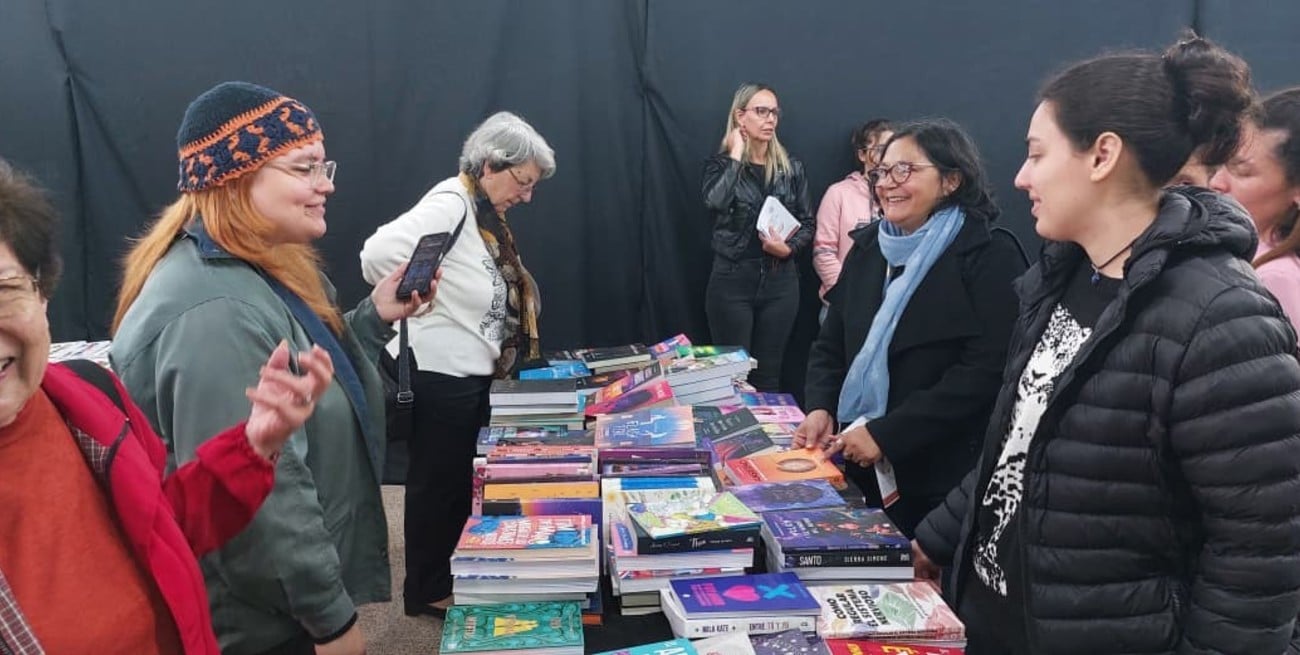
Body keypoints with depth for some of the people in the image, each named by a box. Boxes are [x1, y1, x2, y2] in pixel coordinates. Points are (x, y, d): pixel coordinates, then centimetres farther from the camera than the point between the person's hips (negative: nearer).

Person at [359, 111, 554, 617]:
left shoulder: (482, 212, 8)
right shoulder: (450, 203, -21)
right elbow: (378, 254, -33)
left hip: (470, 372, 10)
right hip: (440, 373, -10)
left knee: (463, 478, 21)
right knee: (438, 481, 7)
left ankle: (452, 575, 40)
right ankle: (426, 591, 26)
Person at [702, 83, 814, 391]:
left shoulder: (792, 168, 8)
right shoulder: (721, 164, 0)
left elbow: (807, 223, 9)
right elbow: (715, 203, -22)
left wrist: (789, 248, -10)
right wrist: (736, 156, -13)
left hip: (780, 281, 3)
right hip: (732, 280, -2)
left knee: (768, 375, 8)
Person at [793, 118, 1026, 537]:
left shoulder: (990, 255, -11)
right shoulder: (868, 247, 8)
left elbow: (986, 370, -19)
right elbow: (831, 342, 11)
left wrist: (885, 434, -21)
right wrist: (820, 408, -8)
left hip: (948, 477, -5)